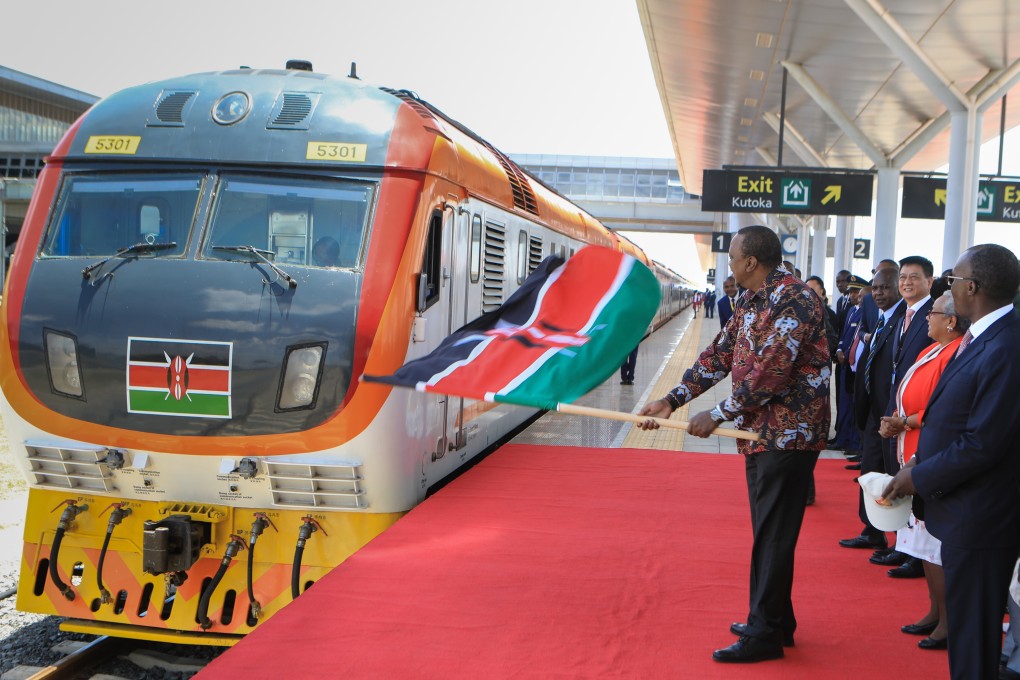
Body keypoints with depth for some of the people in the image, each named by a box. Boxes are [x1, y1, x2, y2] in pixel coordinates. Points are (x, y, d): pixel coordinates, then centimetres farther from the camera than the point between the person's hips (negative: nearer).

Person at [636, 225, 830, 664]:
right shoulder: (750, 301, 12)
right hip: (760, 432, 10)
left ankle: (765, 635, 5)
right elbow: (720, 354, 13)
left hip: (788, 434, -10)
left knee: (773, 535, -3)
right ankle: (775, 620, 28)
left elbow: (771, 373, -24)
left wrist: (718, 415, -16)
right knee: (767, 532, 16)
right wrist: (672, 400, 6)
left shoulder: (793, 301, -19)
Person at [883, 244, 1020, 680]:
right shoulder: (980, 338, 7)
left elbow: (983, 444, -25)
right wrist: (921, 468, 6)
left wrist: (920, 477, -14)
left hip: (980, 520, -9)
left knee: (973, 634, 5)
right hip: (963, 513, 9)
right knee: (964, 624, 22)